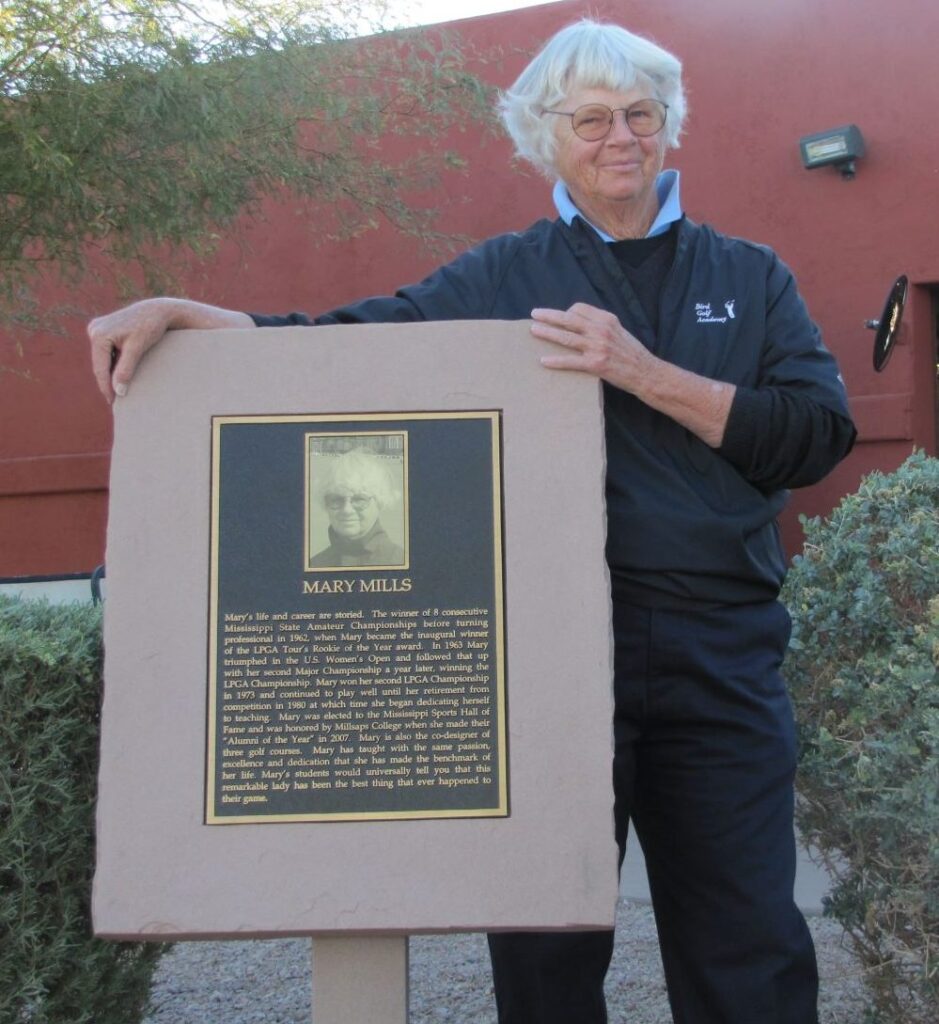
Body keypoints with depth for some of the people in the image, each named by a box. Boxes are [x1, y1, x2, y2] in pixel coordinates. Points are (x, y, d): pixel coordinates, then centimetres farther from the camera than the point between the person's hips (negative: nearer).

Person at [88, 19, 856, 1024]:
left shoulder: (751, 278, 11)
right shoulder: (497, 280, 9)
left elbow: (820, 433, -1)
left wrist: (644, 372, -12)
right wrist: (174, 312, -6)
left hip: (721, 665, 1)